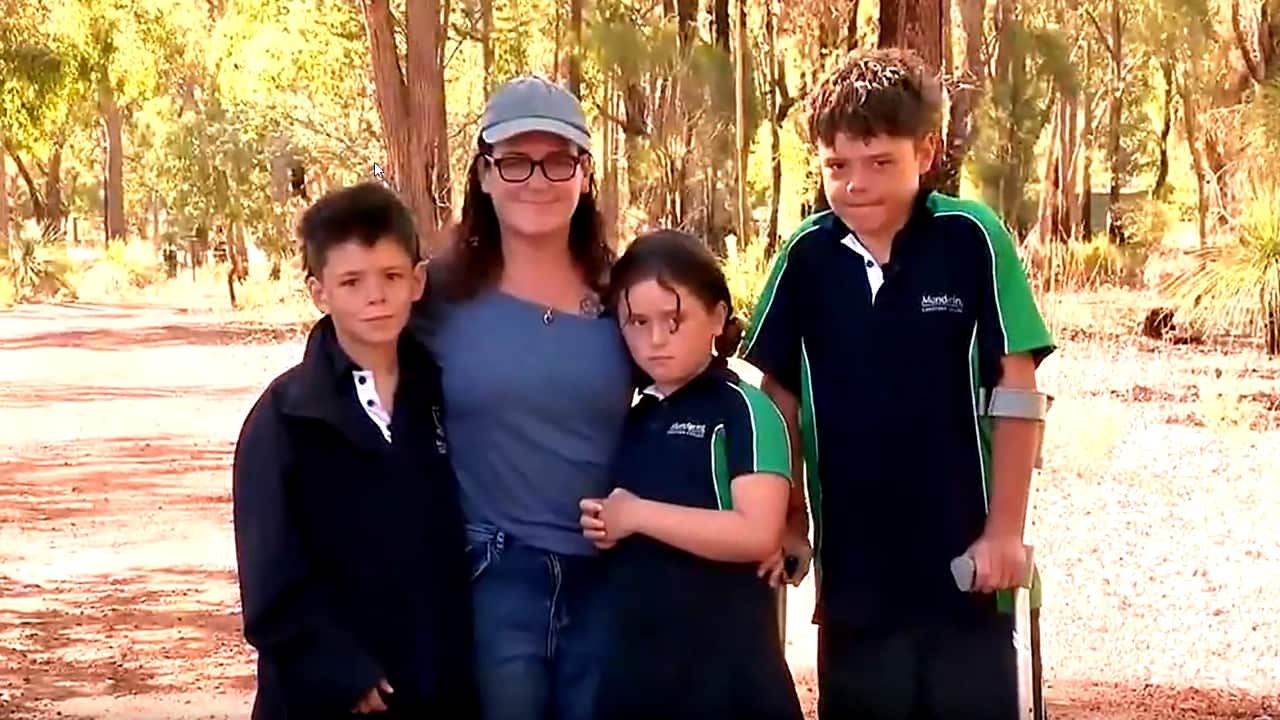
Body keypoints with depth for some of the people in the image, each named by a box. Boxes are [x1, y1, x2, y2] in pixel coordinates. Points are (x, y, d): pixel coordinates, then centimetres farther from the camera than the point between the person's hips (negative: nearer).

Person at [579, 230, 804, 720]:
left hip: (724, 658, -6)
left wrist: (637, 515, -14)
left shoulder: (742, 410, -7)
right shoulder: (633, 421, 13)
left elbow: (758, 534, -19)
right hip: (634, 659, 6)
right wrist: (603, 527, 3)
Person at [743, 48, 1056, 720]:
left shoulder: (970, 239, -9)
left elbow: (1017, 388, -7)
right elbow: (779, 396, 8)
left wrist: (1004, 529, -9)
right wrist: (788, 519, 6)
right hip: (853, 563, 3)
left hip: (961, 556, -3)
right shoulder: (807, 257, -1)